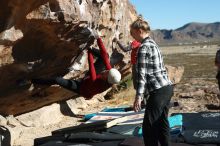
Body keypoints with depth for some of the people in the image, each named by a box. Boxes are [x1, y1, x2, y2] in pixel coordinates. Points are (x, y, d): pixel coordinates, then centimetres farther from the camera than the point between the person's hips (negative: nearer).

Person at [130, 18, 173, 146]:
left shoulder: (144, 48, -12)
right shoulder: (153, 44, 16)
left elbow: (142, 74, -18)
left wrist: (138, 96, -19)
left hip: (159, 91, -10)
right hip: (167, 87, 10)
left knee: (149, 126, -4)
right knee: (162, 122, 16)